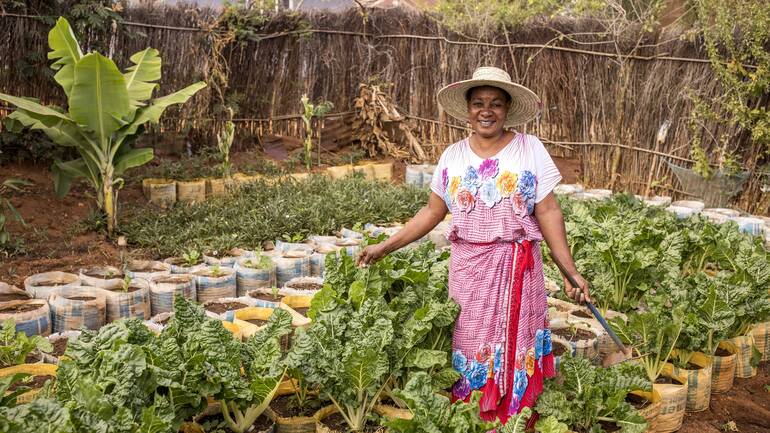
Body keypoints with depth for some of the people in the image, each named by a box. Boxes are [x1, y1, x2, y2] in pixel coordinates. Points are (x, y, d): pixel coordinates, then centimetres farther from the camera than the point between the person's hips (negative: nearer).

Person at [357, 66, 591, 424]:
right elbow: (432, 212, 10)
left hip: (517, 270, -2)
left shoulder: (530, 150, -3)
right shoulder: (452, 156, 4)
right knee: (470, 347, 8)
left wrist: (571, 272, -9)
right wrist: (386, 247, 5)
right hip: (468, 271, 2)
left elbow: (548, 213, -4)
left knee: (514, 352, 4)